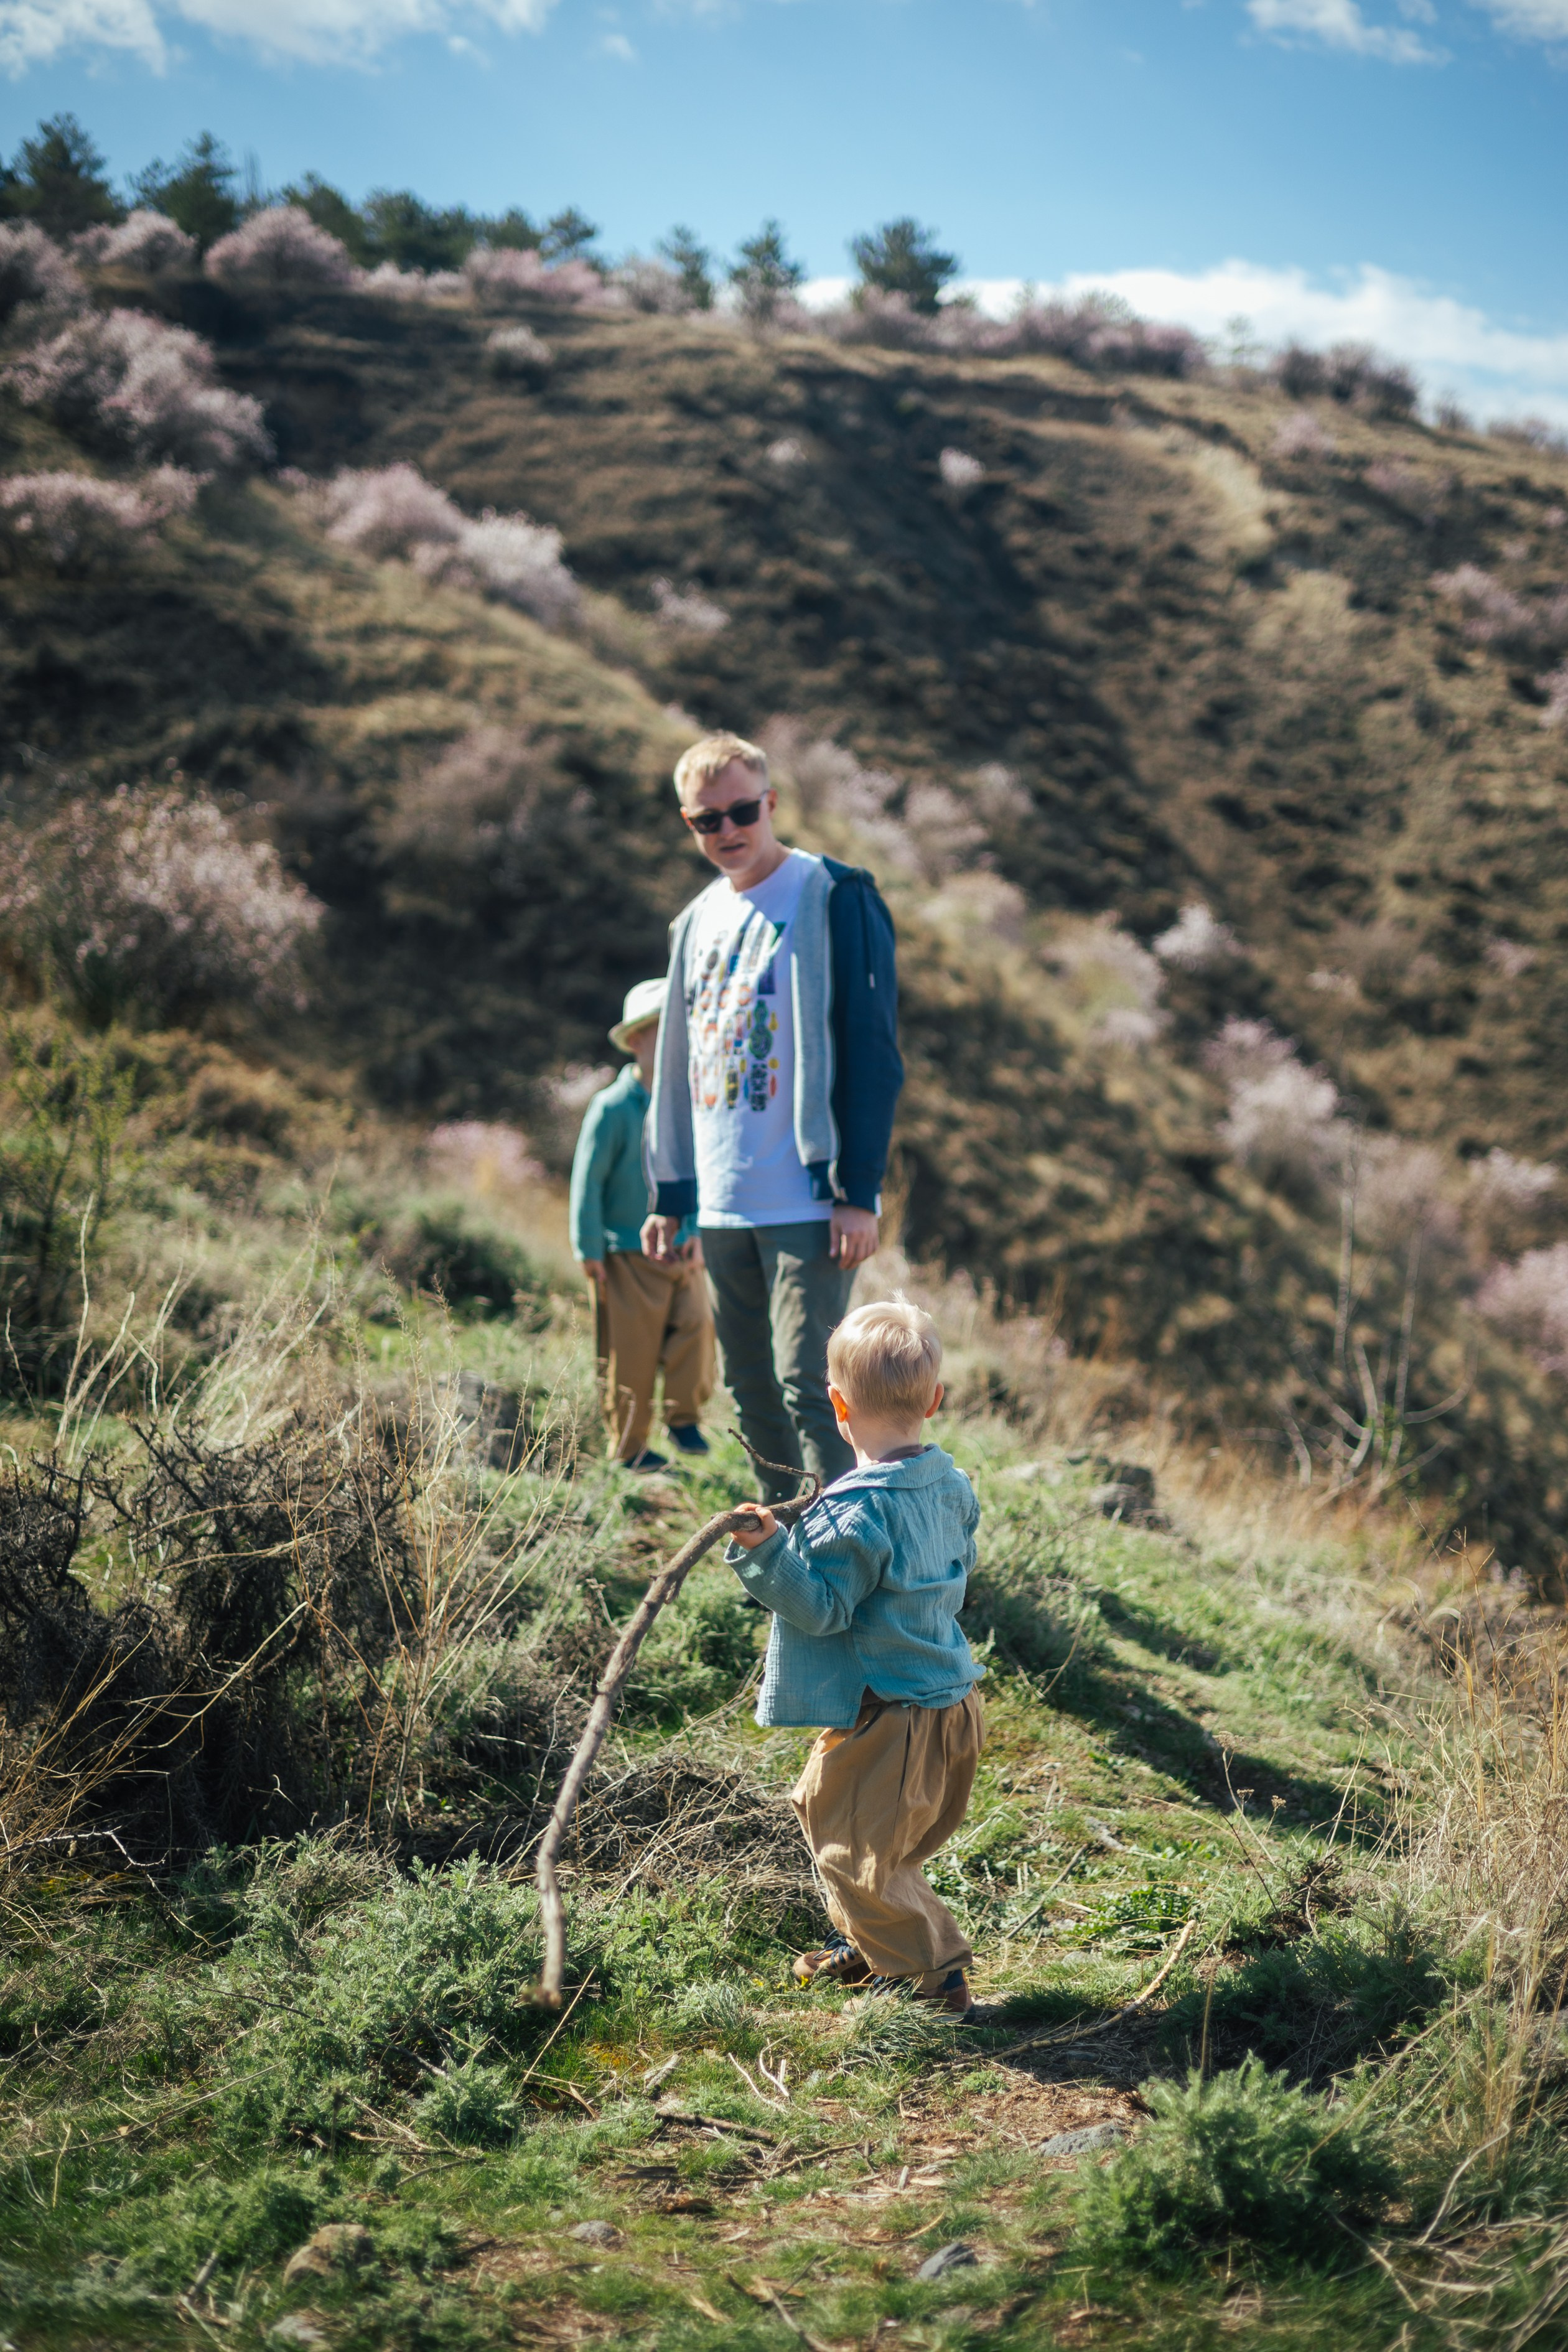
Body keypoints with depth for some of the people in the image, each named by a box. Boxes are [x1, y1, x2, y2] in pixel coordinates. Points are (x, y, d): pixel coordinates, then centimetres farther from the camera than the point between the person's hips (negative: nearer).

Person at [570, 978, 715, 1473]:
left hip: (679, 1252, 4)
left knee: (697, 1323, -11)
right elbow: (587, 1181, -7)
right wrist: (590, 1251, -8)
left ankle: (684, 1417, 9)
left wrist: (697, 1234, 6)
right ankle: (629, 1445, 15)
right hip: (627, 1257, -4)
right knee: (631, 1353, 2)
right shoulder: (612, 1108, -11)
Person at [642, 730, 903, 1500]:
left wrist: (858, 1190, -17)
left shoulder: (834, 899, -6)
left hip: (808, 1200, -7)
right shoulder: (698, 922, 16)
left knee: (806, 1385, -13)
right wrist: (669, 1196, 18)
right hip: (722, 1204, 7)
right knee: (750, 1390, 12)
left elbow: (872, 1050, -11)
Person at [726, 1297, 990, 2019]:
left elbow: (822, 1606, -23)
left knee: (855, 1849, 4)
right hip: (951, 1705, 10)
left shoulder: (856, 1511, -24)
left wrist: (767, 1554, -30)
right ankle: (867, 1948, 40)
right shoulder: (952, 1485, 3)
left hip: (888, 1719, -9)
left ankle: (935, 1980, 10)